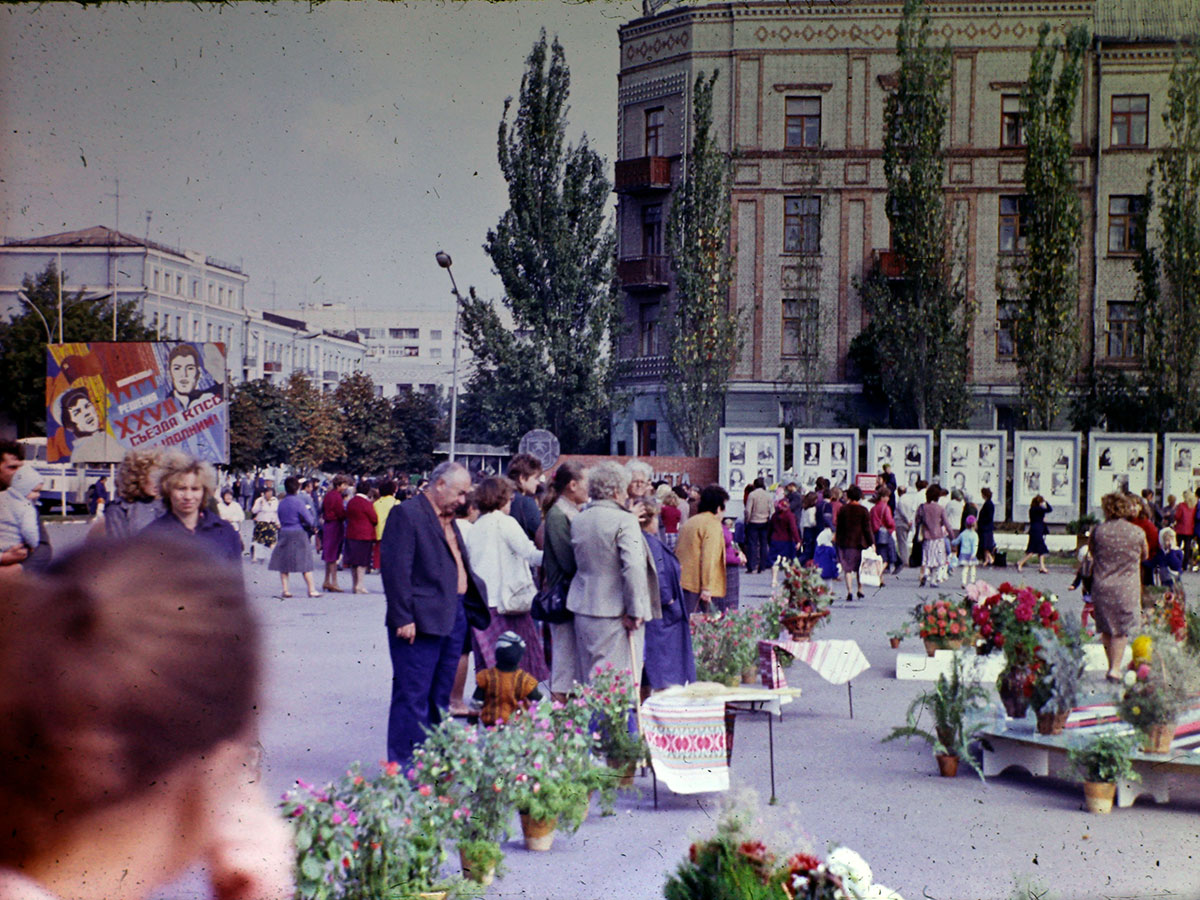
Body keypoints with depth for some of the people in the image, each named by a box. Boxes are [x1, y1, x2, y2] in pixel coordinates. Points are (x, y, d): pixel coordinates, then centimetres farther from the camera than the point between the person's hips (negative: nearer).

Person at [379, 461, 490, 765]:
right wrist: (403, 618, -19)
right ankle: (405, 764, 1)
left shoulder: (447, 520, 18)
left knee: (440, 696, 15)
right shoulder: (406, 514, -10)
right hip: (422, 621, -9)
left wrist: (475, 601, 12)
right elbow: (395, 568, -15)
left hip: (455, 617, 9)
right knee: (413, 696, -4)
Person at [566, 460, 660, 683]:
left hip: (583, 612, 7)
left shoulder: (578, 521, 9)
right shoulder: (625, 521, -13)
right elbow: (634, 567, -21)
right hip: (616, 613, -7)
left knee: (589, 678, 13)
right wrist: (634, 612, -17)